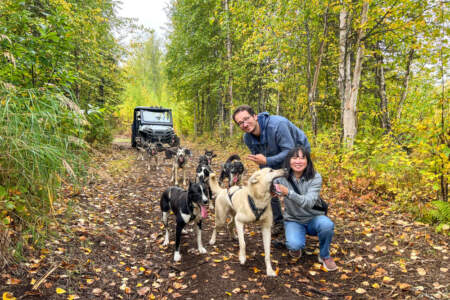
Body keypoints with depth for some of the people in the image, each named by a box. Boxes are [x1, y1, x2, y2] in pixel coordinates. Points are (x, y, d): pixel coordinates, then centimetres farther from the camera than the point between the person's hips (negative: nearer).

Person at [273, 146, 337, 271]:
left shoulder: (315, 177, -16)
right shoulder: (282, 177, -10)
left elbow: (309, 202, -28)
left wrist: (288, 193, -45)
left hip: (314, 218, 0)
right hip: (293, 220, 0)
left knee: (327, 225, -34)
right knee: (294, 245, -31)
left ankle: (324, 255, -3)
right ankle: (296, 247, 10)